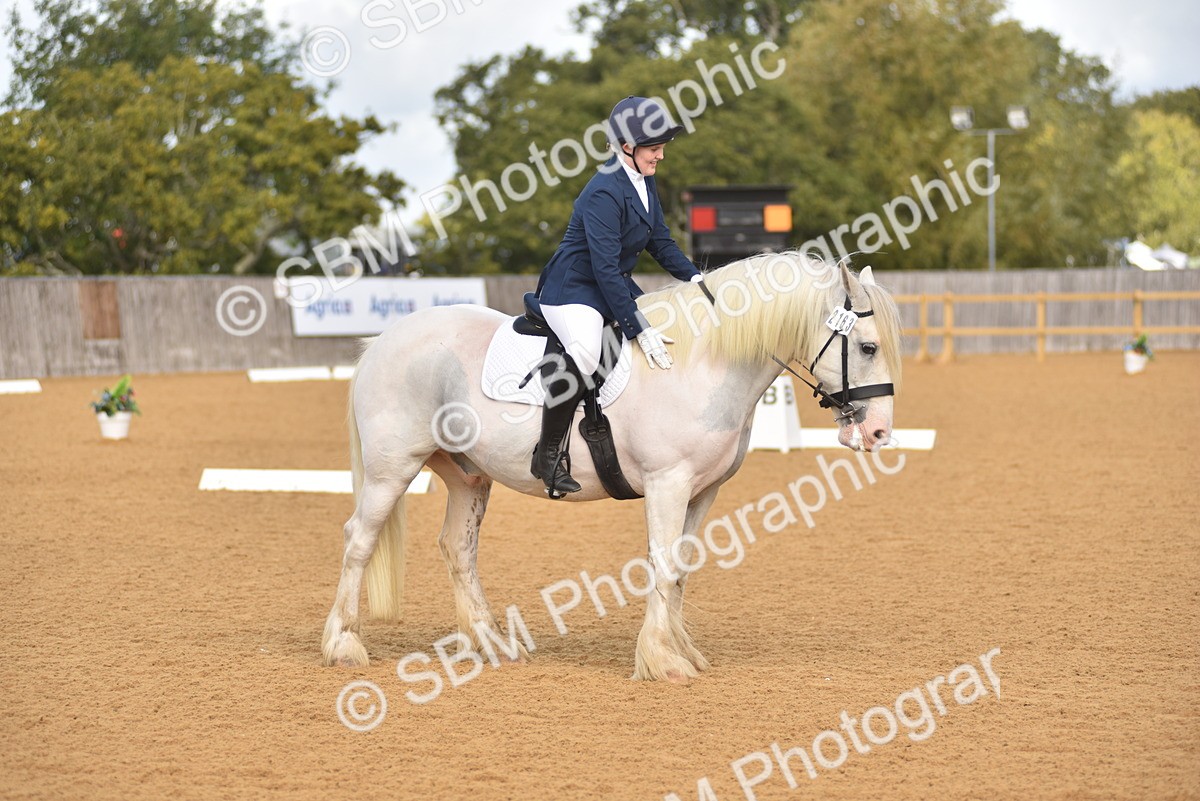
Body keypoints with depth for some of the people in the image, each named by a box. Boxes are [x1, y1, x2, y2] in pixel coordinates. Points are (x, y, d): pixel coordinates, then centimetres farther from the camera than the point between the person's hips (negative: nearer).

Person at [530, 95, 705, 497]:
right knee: (585, 351, -38)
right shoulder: (604, 193, -24)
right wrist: (638, 330, -31)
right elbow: (606, 268, -28)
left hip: (616, 287, 10)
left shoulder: (644, 181, 5)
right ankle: (548, 453, -26)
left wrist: (694, 277, -1)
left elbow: (660, 241, 15)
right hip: (574, 289, -10)